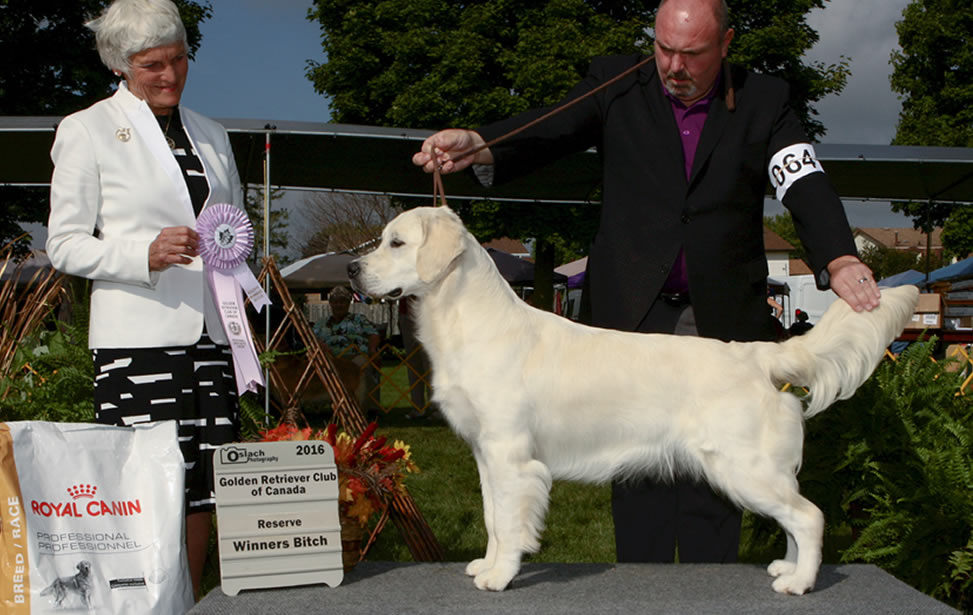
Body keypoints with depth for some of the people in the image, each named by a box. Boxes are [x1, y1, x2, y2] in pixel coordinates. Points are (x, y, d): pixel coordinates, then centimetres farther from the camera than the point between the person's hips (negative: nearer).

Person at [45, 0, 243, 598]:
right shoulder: (86, 130, 3)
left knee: (204, 484, 5)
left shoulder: (211, 133, 18)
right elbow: (65, 246, -1)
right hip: (138, 338, -5)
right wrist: (147, 254, -17)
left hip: (210, 333, 5)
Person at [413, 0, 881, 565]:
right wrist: (478, 145, -31)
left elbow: (807, 186, -10)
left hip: (723, 318, 0)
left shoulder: (765, 102, 3)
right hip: (633, 312, 0)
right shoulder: (618, 85, 3)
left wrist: (840, 259, -29)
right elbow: (551, 132, -10)